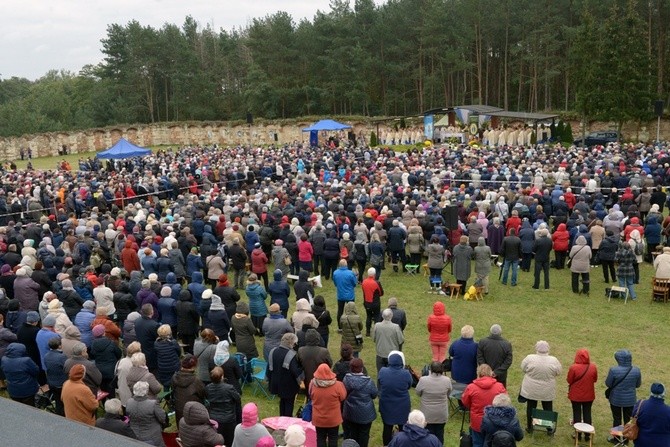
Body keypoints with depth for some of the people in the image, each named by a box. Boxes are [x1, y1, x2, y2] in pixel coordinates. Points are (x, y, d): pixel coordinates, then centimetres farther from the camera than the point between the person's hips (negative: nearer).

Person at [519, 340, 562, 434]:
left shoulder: (529, 358, -17)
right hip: (547, 391, 1)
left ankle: (529, 427, 24)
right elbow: (558, 372, -1)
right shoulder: (553, 360, -14)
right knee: (548, 408, 16)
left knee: (530, 407, 14)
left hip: (531, 389, 0)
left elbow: (523, 369, -4)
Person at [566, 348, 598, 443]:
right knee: (587, 413, 15)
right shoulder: (593, 367, -12)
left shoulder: (573, 367, -22)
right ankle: (587, 434, 22)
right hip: (589, 395, 2)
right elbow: (595, 380, 2)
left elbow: (569, 380, -11)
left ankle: (578, 434, 19)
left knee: (577, 414, 12)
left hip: (576, 395, -2)